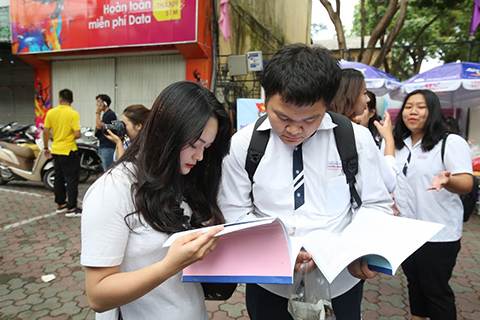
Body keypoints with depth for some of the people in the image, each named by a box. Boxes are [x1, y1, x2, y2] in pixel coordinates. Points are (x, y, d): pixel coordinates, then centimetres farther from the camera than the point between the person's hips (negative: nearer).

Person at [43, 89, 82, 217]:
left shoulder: (51, 113, 2)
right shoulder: (73, 114, -14)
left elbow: (46, 132, 3)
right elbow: (77, 134, -20)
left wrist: (46, 148, 13)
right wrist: (71, 137, 4)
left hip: (56, 151, 6)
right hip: (69, 151, -6)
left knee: (58, 178, 16)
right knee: (71, 180, 1)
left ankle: (60, 204, 27)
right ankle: (71, 208, 5)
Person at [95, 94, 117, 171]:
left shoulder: (110, 114, -13)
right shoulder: (105, 114, 18)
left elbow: (99, 126, -17)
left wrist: (98, 113, -11)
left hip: (108, 147, -10)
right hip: (102, 147, 10)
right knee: (105, 170, 15)